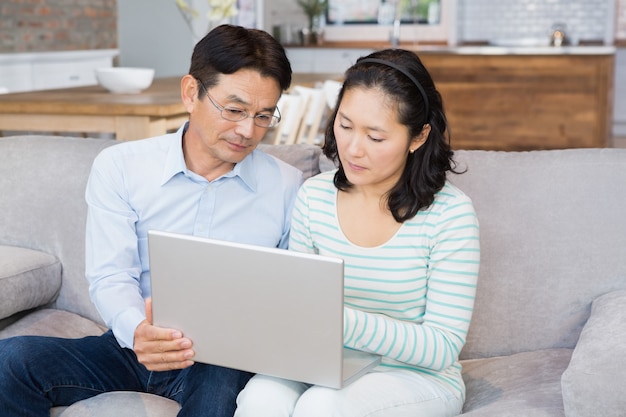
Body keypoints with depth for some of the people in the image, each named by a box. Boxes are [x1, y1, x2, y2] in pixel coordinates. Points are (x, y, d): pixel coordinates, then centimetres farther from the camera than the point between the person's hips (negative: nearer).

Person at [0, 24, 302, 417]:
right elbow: (111, 277, -6)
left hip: (224, 361, -2)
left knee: (220, 385, -39)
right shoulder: (120, 167, 1)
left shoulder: (288, 186, 3)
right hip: (133, 347, 2)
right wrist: (138, 331, -28)